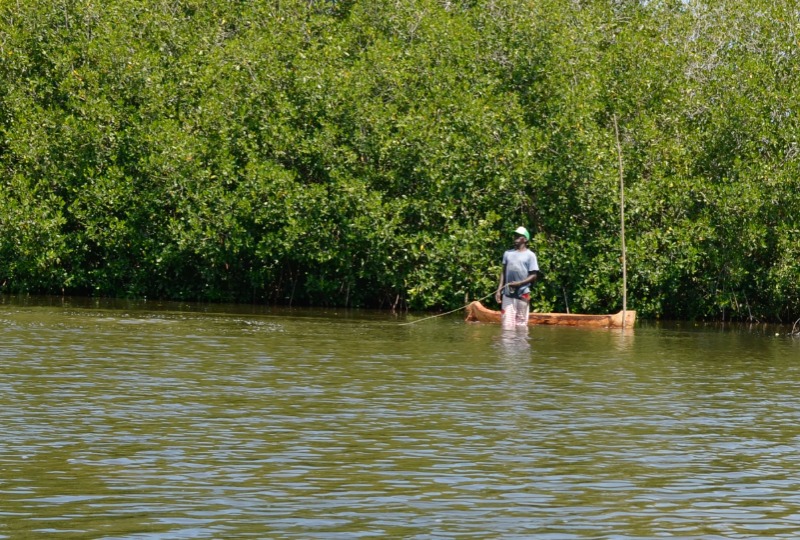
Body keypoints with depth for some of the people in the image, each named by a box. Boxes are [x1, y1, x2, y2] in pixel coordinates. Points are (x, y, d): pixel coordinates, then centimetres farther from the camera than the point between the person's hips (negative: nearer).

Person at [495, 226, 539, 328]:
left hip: (522, 294, -4)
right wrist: (499, 289, 7)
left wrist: (519, 283, -16)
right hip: (508, 294, 4)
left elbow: (534, 276, -3)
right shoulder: (508, 254, 15)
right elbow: (503, 273, 17)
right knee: (507, 323, -1)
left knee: (521, 323, -2)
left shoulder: (530, 255, 1)